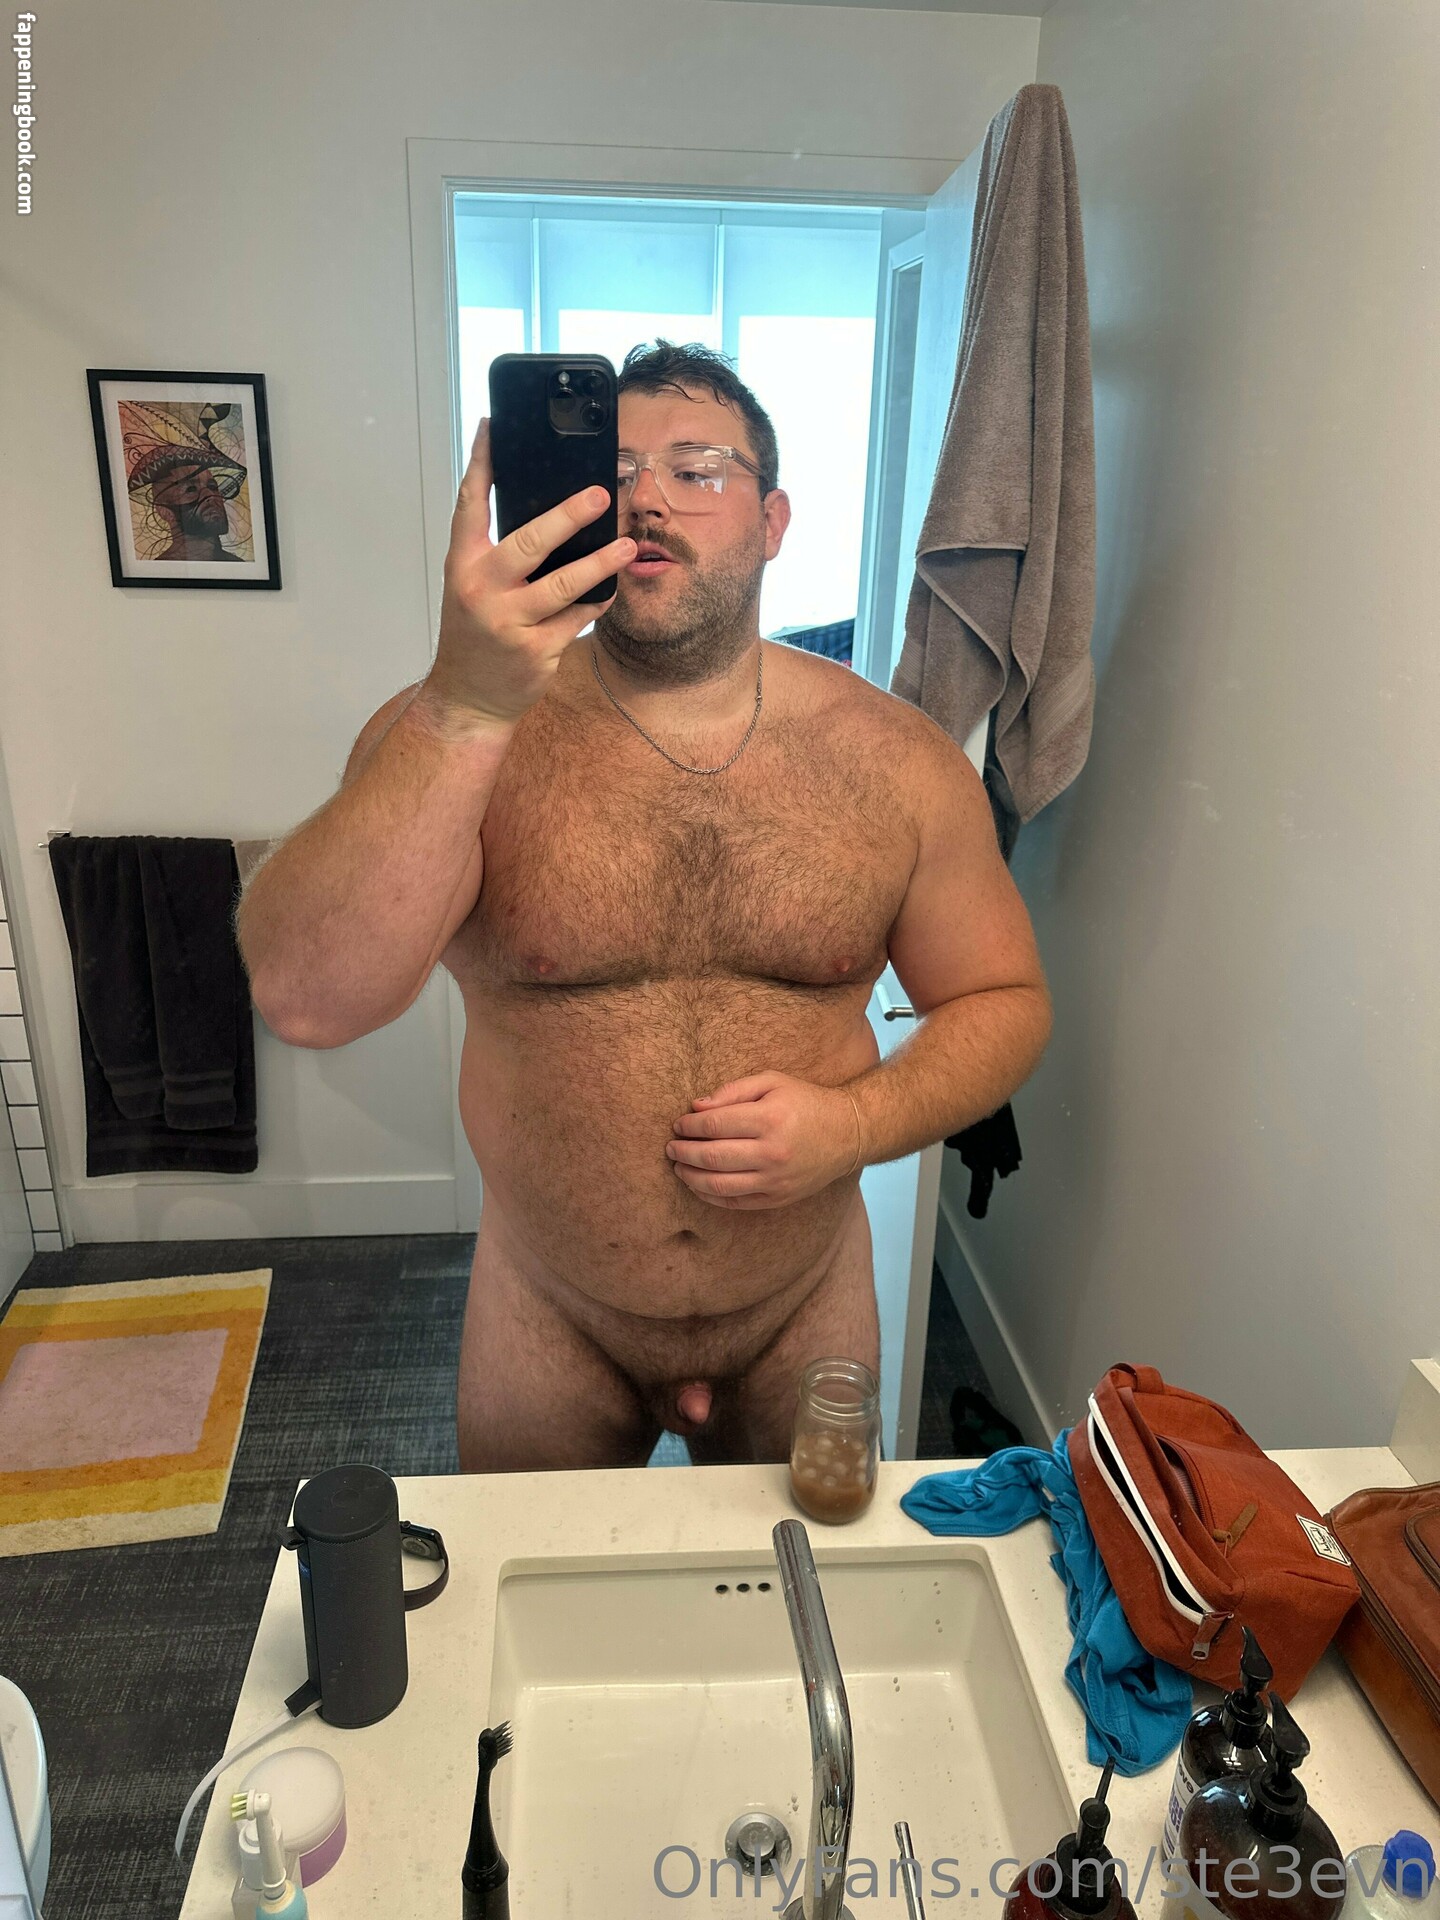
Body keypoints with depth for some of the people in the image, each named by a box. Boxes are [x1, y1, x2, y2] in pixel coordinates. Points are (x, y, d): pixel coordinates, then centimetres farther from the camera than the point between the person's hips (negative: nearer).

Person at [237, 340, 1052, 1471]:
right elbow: (307, 1000, -30)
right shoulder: (448, 736, -15)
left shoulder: (895, 759, -10)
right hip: (546, 1324, 0)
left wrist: (859, 1123, -20)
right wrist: (468, 708, -41)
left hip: (805, 1310, 1)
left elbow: (1006, 1002, -2)